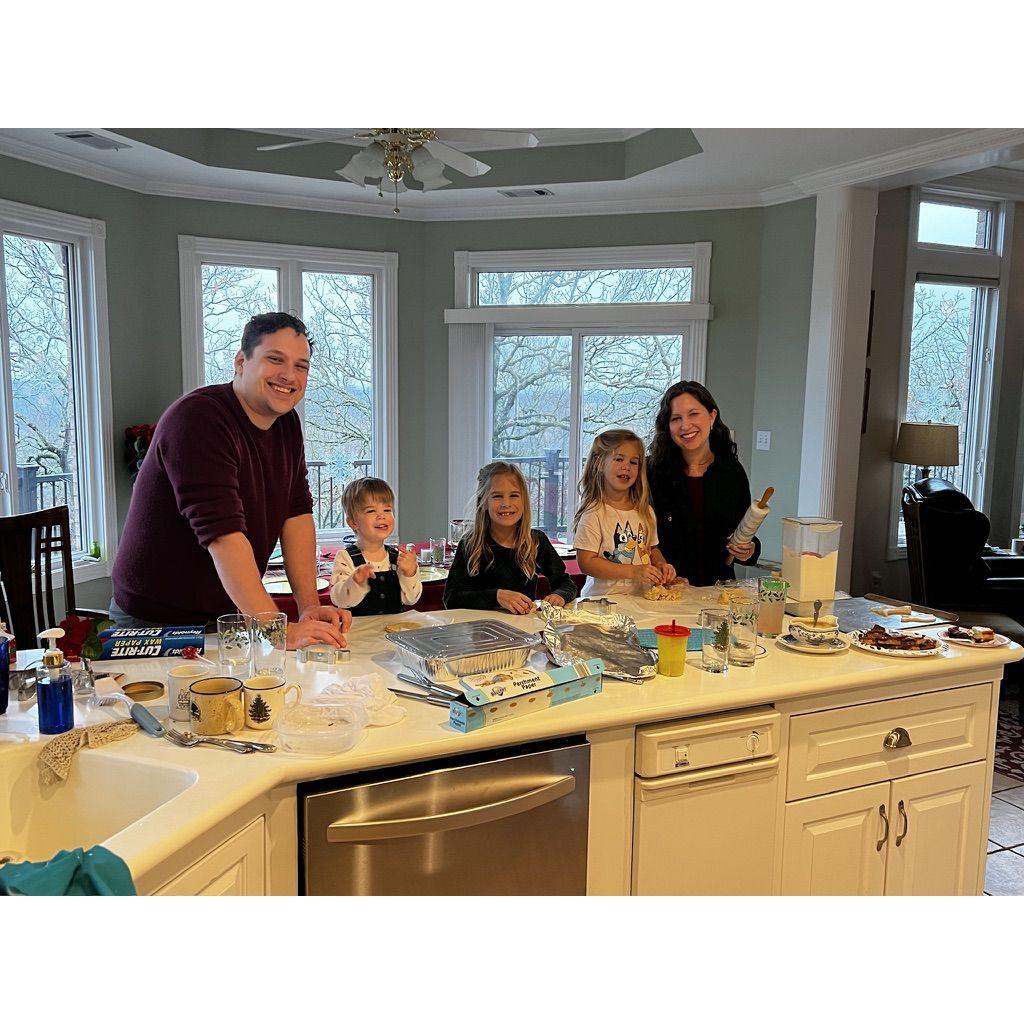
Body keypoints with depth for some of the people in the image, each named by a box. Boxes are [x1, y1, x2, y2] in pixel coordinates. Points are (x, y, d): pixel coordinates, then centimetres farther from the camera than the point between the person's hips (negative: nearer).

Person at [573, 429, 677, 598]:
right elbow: (586, 562, -12)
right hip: (603, 599, -5)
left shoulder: (645, 511, 12)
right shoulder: (594, 513, -7)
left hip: (643, 596, 6)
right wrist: (633, 571, -16)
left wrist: (661, 565, 4)